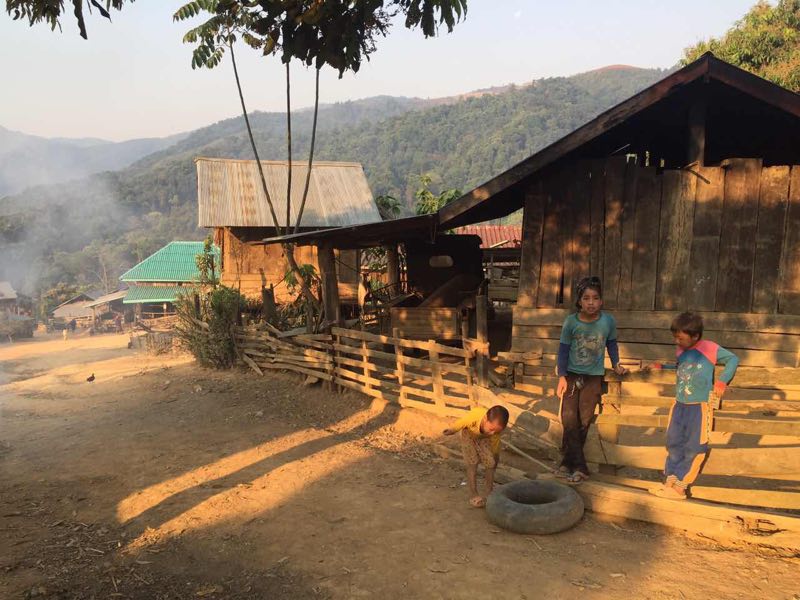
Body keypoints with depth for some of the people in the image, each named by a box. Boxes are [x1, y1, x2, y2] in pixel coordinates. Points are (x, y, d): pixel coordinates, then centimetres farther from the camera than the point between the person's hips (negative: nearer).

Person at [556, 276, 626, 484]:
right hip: (571, 375, 0)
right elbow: (563, 349, -4)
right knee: (569, 419, -6)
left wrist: (616, 364, 3)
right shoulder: (571, 322, -11)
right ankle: (580, 467, 2)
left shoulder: (608, 321, -9)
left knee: (583, 421, 3)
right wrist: (561, 377, -8)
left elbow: (611, 344, 10)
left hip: (594, 377, 0)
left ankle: (569, 463, 17)